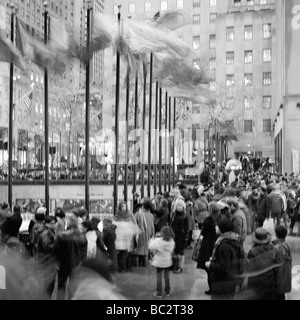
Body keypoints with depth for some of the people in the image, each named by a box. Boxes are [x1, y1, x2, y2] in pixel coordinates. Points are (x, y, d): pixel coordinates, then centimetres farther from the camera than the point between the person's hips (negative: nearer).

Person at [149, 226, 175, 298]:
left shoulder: (158, 241, -24)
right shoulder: (172, 241, -9)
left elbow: (151, 247, -19)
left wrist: (152, 240, 0)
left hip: (159, 262, -4)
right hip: (168, 261, 4)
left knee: (159, 277, 8)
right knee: (167, 276, 17)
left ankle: (159, 293, 15)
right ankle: (168, 292, 27)